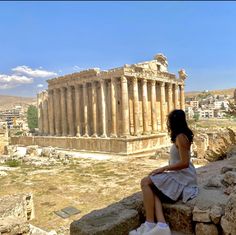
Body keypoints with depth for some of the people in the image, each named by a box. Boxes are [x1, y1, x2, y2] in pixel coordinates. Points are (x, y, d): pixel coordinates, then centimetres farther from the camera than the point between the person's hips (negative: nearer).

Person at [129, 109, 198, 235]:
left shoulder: (181, 137, -14)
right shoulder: (181, 136, 17)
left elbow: (184, 163, -22)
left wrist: (163, 168, -16)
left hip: (183, 177, -10)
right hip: (179, 175, 10)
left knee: (146, 182, -19)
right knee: (153, 189, -7)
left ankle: (150, 224, -16)